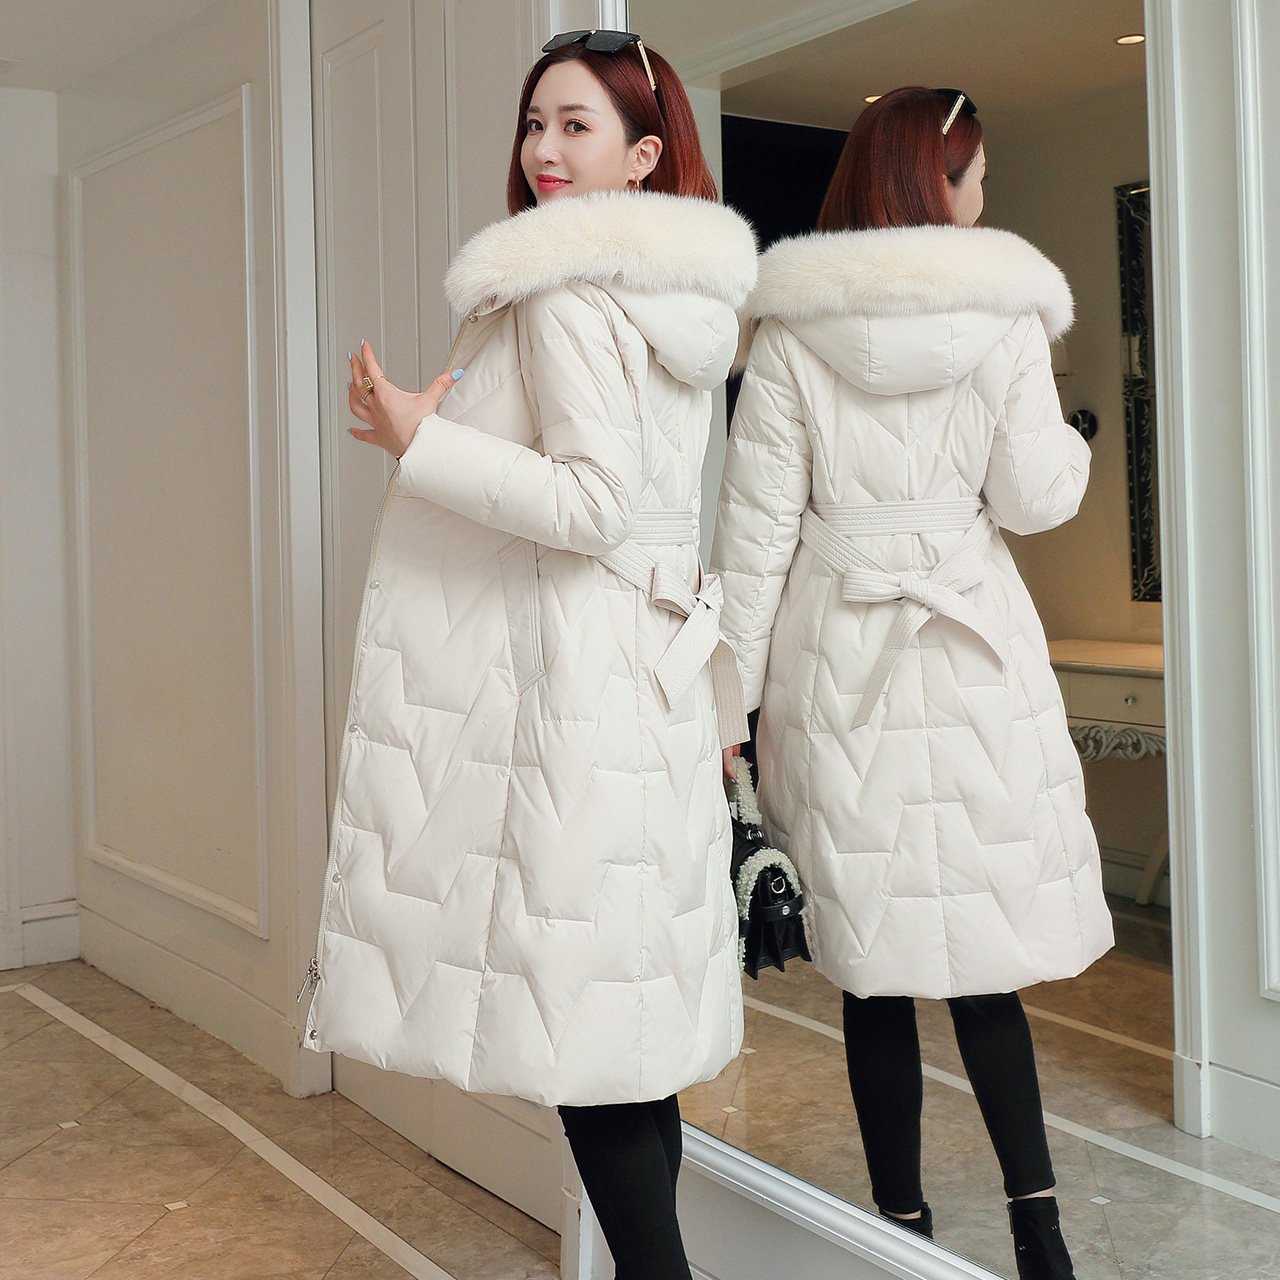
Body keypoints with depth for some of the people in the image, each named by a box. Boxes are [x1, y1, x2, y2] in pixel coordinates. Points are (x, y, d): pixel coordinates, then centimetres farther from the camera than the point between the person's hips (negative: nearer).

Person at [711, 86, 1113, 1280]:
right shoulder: (1005, 316, -1)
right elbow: (1032, 498, -1)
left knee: (874, 961, 7)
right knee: (983, 952, 9)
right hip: (974, 645, 0)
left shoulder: (789, 332, 1)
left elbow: (756, 526, -1)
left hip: (837, 657, 0)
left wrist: (733, 688, 3)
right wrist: (1070, 445, 20)